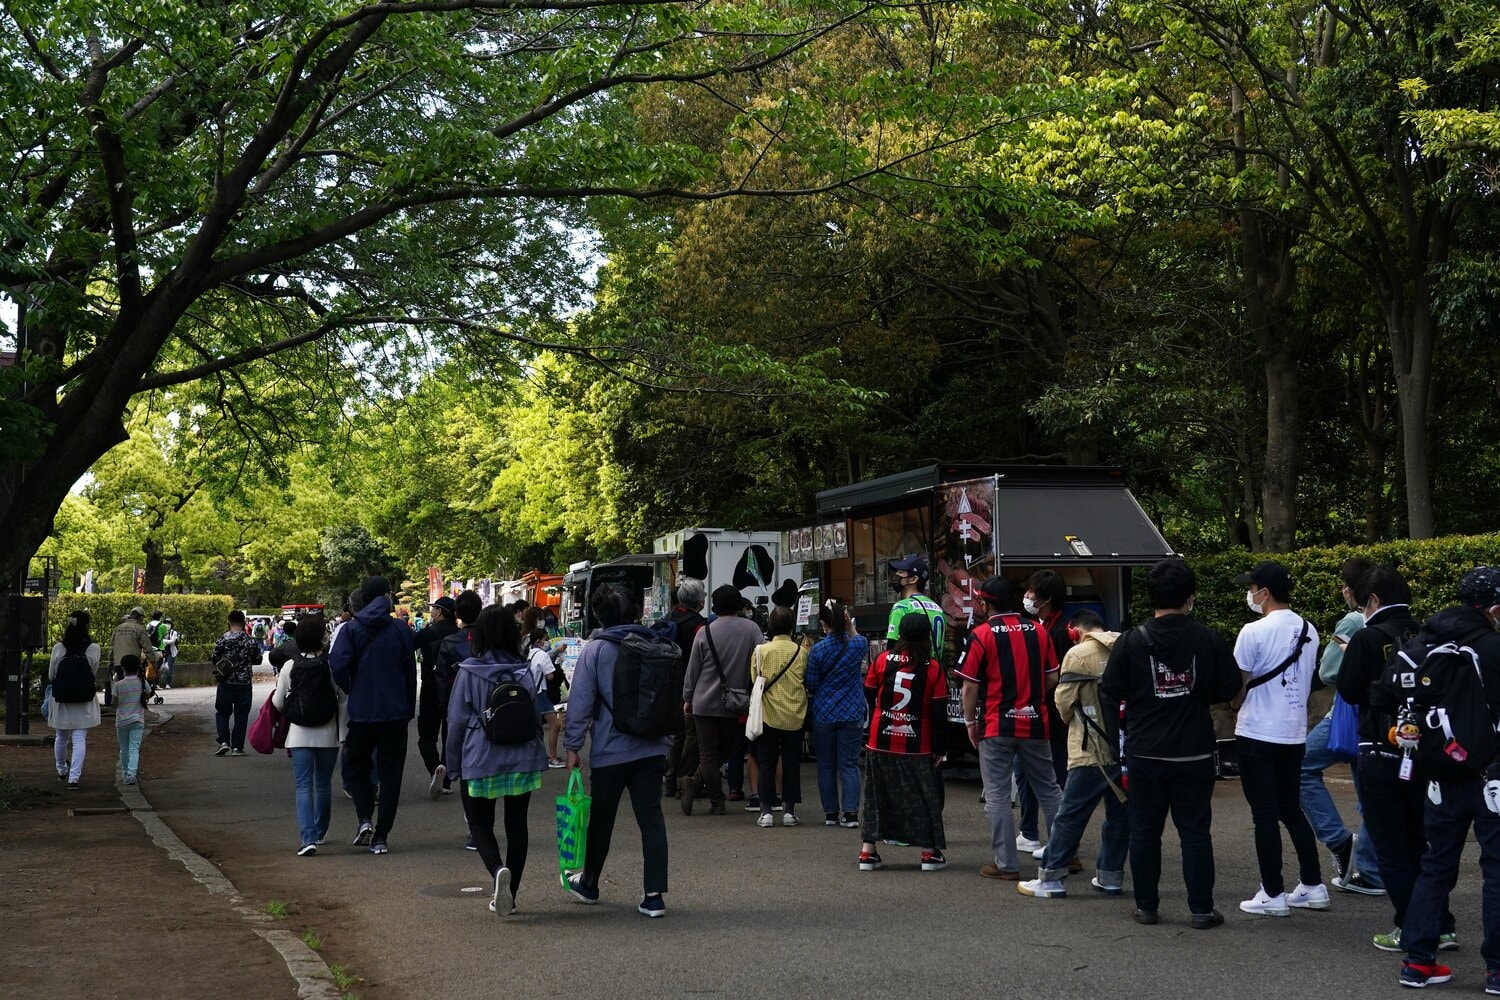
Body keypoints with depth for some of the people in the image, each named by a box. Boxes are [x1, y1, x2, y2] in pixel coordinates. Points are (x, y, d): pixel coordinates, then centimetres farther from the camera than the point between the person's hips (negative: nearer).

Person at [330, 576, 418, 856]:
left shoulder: (351, 630, -4)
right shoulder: (401, 630, -1)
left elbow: (338, 665, -16)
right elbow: (411, 673, 1)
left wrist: (352, 691, 2)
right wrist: (409, 711, 10)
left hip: (361, 714, 0)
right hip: (395, 714, 0)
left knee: (358, 767, 19)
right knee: (390, 773, 7)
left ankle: (365, 819, -1)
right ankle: (381, 836, 6)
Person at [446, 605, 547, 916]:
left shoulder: (468, 672, -8)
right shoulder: (525, 671, 0)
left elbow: (456, 721, -4)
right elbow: (539, 713, 9)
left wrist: (454, 766, 6)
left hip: (480, 761, -3)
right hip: (522, 760, 3)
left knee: (480, 823, 11)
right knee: (517, 824, 12)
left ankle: (498, 870, -17)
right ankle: (509, 894, 15)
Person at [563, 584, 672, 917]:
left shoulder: (595, 649, -8)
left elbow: (581, 702, -9)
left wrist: (573, 745, -1)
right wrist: (665, 740, 19)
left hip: (610, 750, -3)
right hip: (651, 749, 3)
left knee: (601, 819, 14)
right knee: (651, 818, 3)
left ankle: (589, 883, 33)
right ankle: (654, 895, -2)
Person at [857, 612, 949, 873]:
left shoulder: (882, 660, -4)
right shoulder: (933, 669, -8)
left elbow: (869, 697, 5)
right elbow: (939, 713, -6)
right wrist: (939, 748, 4)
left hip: (880, 742, 2)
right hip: (918, 747, -1)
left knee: (876, 794, 11)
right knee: (924, 795, 10)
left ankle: (867, 852, 11)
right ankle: (929, 853, 13)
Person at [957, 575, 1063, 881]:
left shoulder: (980, 635, -9)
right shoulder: (1038, 631, 3)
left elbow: (970, 686, -8)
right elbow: (1052, 678, 6)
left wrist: (970, 722, 3)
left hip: (996, 726, -4)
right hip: (1035, 724, 4)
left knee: (997, 796, 4)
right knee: (1049, 790, 15)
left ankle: (1006, 864, 4)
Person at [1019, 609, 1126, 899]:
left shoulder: (1079, 654, -8)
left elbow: (1064, 701, -7)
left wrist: (1071, 719, 13)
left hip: (1092, 751, -5)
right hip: (1126, 748, 5)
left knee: (1071, 815, 1)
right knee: (1120, 814, 13)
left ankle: (1051, 877, 5)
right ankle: (1110, 875, 19)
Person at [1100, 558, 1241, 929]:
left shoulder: (1130, 641, -9)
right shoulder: (1209, 640, -7)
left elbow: (1110, 692, -5)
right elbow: (1230, 687, 0)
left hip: (1144, 752, 0)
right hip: (1194, 753, 0)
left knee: (1144, 831, 10)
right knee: (1195, 831, 8)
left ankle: (1146, 906, 15)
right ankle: (1201, 909, 10)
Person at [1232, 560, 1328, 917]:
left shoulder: (1253, 632, -15)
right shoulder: (1309, 631, 6)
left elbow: (1238, 689, -10)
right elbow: (1307, 681, 13)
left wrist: (1236, 704, 10)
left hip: (1257, 735, -6)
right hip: (1295, 734, 7)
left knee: (1265, 815, 1)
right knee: (1292, 810, 17)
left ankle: (1272, 895, 5)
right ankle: (1312, 886, 19)